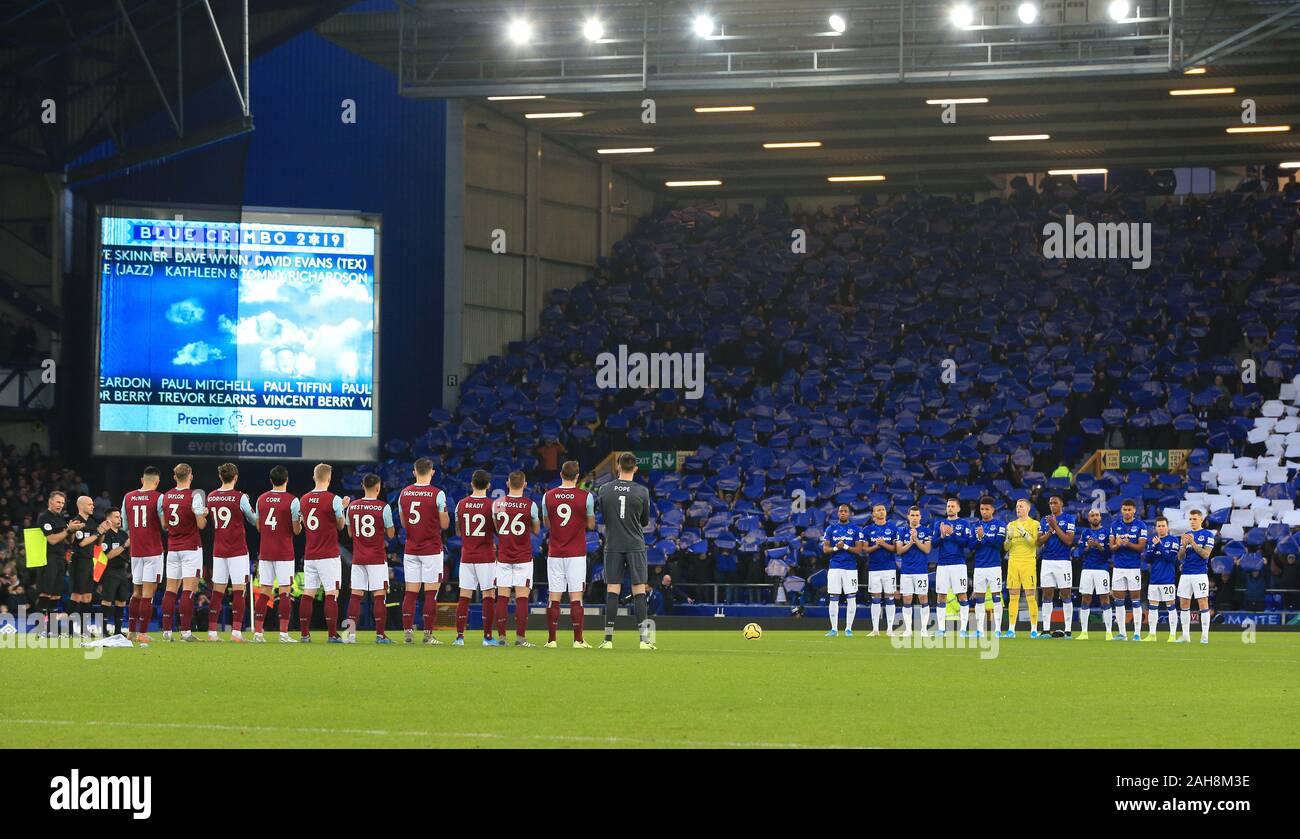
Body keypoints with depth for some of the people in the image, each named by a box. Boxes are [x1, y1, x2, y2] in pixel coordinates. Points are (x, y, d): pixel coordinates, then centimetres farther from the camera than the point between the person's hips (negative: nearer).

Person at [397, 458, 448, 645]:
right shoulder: (437, 494, -10)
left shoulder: (404, 493, 4)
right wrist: (445, 513, 13)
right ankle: (428, 634, -2)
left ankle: (407, 632, 3)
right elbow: (445, 524, -6)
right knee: (431, 592, -1)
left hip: (411, 550, 4)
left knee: (410, 592, 6)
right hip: (432, 550, -4)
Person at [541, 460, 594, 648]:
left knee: (553, 597, 4)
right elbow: (591, 525, 3)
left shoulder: (548, 496, 1)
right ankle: (578, 640, -4)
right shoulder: (586, 497, -6)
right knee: (576, 596, -1)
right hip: (576, 554, -2)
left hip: (554, 553, 2)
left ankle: (551, 640, 4)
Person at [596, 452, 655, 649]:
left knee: (612, 591, 3)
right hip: (635, 545, -2)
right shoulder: (641, 492, -5)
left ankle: (608, 638, 0)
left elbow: (603, 517, 11)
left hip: (612, 545, 2)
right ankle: (644, 639, -4)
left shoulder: (605, 490, 0)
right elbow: (645, 522, 6)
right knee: (639, 590, 0)